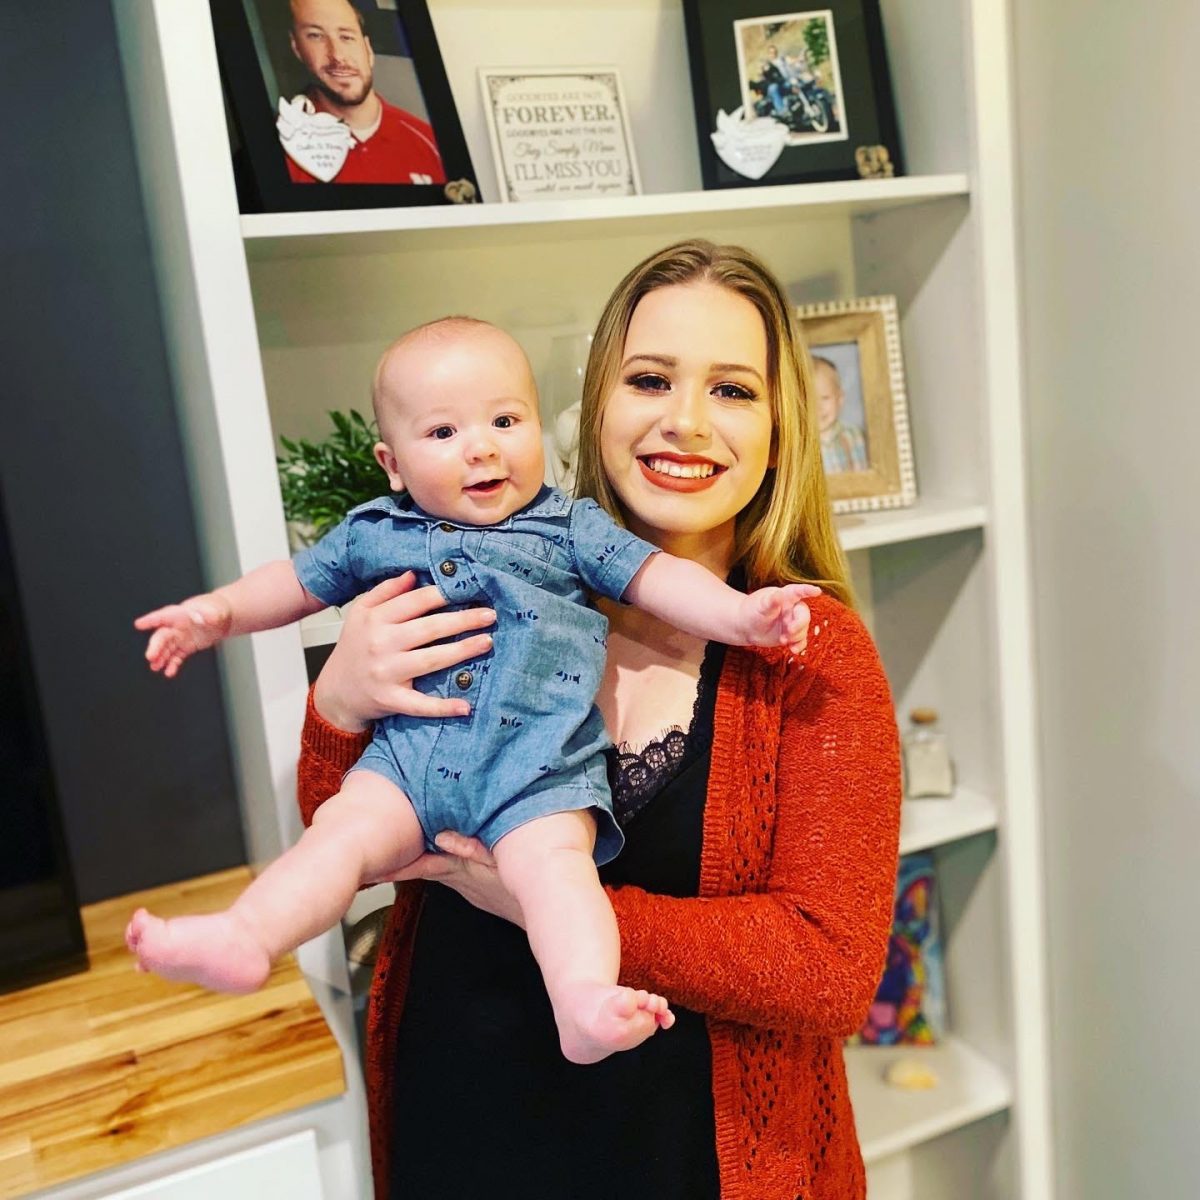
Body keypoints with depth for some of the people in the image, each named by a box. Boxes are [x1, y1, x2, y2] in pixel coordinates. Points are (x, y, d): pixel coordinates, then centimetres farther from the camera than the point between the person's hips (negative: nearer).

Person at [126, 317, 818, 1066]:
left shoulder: (572, 528, 12)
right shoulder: (372, 535, 17)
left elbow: (658, 577, 10)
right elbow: (299, 582, 30)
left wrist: (740, 612, -4)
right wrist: (219, 612, 18)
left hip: (538, 759, -3)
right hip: (408, 752, 3)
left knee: (553, 858, -25)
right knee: (344, 834, -17)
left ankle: (585, 998, -36)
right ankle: (244, 941, -19)